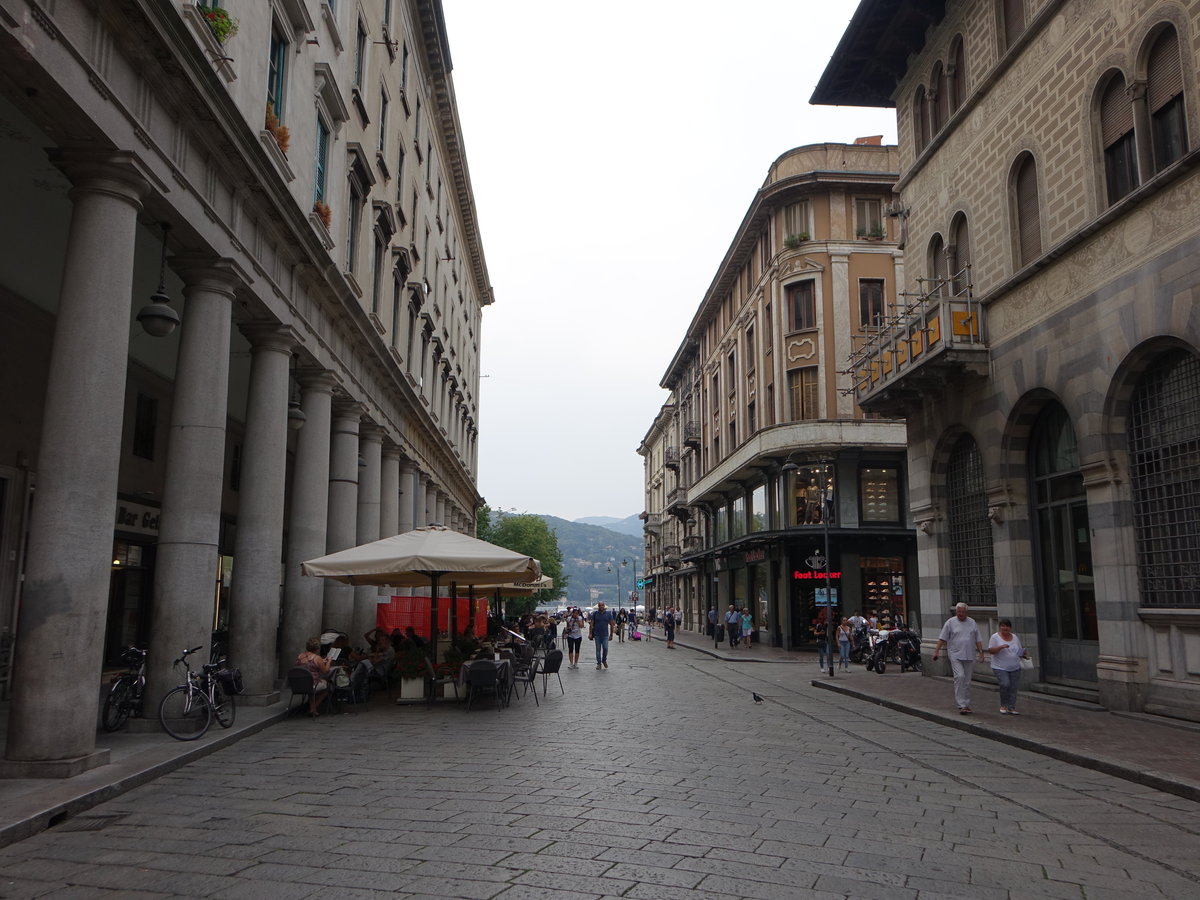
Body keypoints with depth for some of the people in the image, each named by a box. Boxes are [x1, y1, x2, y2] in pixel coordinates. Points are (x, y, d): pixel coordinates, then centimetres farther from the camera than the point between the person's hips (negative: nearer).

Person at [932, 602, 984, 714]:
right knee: (960, 676, -18)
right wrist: (937, 651, -7)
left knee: (967, 681, 8)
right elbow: (942, 638, 0)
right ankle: (961, 705, -17)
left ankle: (966, 705, 17)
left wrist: (980, 651, 5)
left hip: (970, 656, 4)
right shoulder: (950, 622, 1)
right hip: (956, 655, -4)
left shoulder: (972, 623, 11)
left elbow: (978, 639, 15)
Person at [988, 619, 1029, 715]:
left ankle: (1011, 708, 9)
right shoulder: (995, 637, -6)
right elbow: (990, 650, -12)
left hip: (1015, 668, 5)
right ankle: (1003, 706, -1)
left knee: (1013, 688, 2)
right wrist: (1001, 647, -25)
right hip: (1000, 668, -5)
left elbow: (1020, 650, 16)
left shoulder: (1015, 637, 9)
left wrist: (1024, 655, -5)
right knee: (1005, 684, -18)